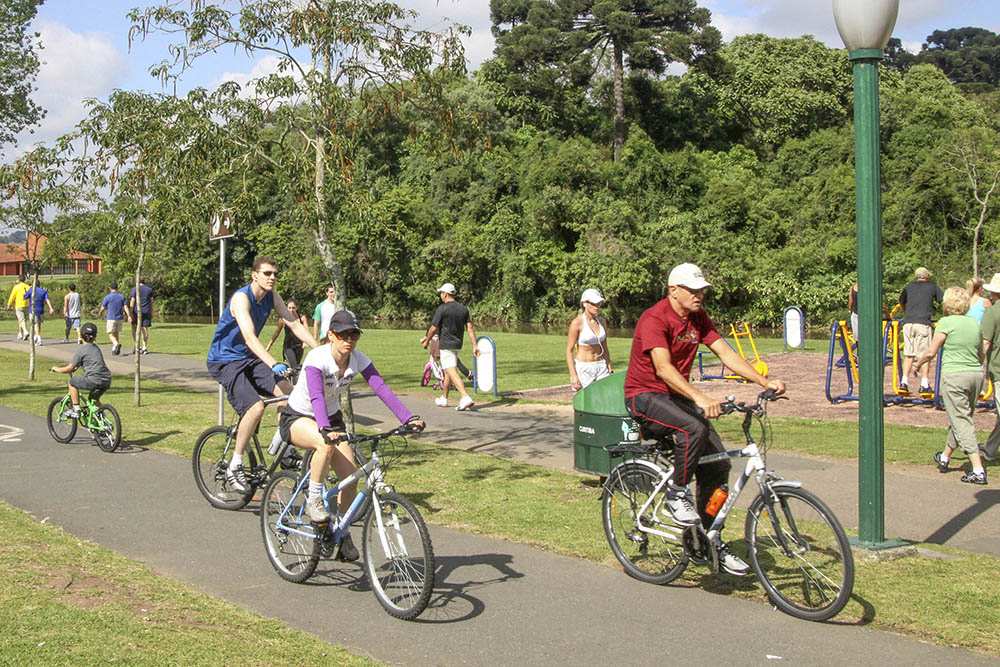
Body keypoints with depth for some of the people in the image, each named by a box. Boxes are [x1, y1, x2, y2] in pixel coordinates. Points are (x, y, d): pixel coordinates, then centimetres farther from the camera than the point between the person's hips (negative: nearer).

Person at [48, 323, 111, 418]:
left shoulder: (81, 349, -2)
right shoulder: (96, 348, 20)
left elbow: (70, 368, 1)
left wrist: (57, 369, 18)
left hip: (94, 380, -7)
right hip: (107, 381, 7)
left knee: (72, 382, 13)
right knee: (93, 399, 29)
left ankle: (76, 410, 9)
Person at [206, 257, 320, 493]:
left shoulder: (271, 296, 0)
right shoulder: (241, 298, -23)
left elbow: (295, 324, -1)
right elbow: (250, 337, -36)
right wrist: (274, 364, -48)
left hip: (248, 358, 7)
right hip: (224, 361, -7)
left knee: (287, 391, -14)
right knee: (255, 406, -25)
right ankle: (234, 468, -12)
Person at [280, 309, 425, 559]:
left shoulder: (358, 359, -13)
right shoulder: (317, 358, -28)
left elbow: (381, 388, -24)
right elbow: (316, 396, -43)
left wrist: (408, 418, -37)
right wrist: (325, 429, -61)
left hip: (331, 417, 5)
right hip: (297, 418, -5)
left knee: (351, 475, -10)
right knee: (326, 444, -38)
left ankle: (342, 534, 9)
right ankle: (314, 500, -17)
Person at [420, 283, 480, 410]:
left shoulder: (442, 309, -12)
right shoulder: (463, 308, 7)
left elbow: (433, 328, -10)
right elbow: (470, 327, 3)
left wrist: (427, 341, 6)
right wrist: (474, 346, 2)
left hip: (446, 345, -7)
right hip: (458, 344, 7)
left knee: (453, 373, -13)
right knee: (447, 372, 20)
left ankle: (466, 398, -28)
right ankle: (443, 399, 31)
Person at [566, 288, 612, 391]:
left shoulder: (601, 322, 8)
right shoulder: (577, 323, -9)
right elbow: (569, 351, -10)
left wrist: (610, 370, 12)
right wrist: (573, 376, -16)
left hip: (601, 367, 5)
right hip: (583, 369, -5)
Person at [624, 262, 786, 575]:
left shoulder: (698, 318, 5)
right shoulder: (654, 319, -19)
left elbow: (726, 353, 0)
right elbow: (663, 368, -32)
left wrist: (764, 381, -13)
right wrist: (700, 398, -45)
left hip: (677, 395, 8)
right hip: (645, 396, -8)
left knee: (718, 463, -4)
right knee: (695, 428, -36)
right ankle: (676, 494, -13)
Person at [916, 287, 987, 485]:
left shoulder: (946, 322, -8)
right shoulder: (975, 323, 9)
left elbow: (931, 352, -7)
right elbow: (981, 356, 15)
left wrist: (918, 363, 11)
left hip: (954, 375, -7)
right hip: (976, 374, 7)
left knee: (961, 421, -3)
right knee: (961, 418, 20)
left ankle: (978, 470, -10)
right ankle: (945, 457, 39)